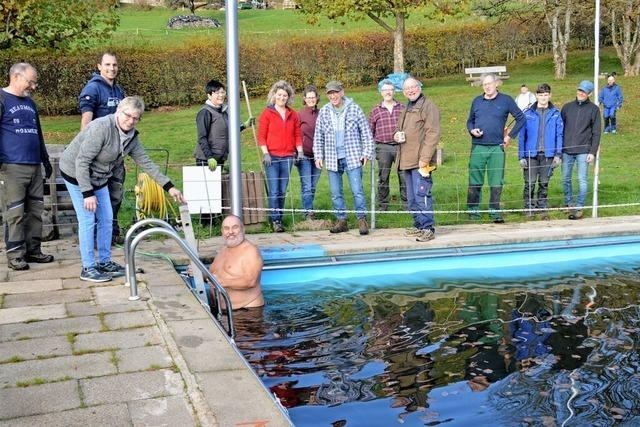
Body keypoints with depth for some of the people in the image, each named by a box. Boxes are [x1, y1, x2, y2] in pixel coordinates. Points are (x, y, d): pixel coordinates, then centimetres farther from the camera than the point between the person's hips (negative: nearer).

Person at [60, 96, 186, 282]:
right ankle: (88, 268, 0)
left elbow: (146, 162, 3)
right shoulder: (101, 127, -28)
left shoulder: (131, 136, -3)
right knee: (87, 220, -9)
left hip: (98, 177, 8)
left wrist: (169, 187, -1)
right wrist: (87, 193, -30)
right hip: (76, 174, -8)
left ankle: (105, 262, 22)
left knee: (106, 218, 9)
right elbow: (82, 161, -28)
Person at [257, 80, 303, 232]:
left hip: (288, 157, 3)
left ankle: (280, 218, 13)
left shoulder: (293, 114, 13)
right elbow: (261, 136, -1)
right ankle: (275, 220, -2)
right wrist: (265, 153, -10)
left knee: (282, 191, 7)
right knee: (274, 191, -6)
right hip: (272, 157, -3)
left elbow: (297, 135, 15)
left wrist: (300, 151, 3)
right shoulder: (267, 113, 1)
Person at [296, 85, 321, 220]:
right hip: (304, 155, -3)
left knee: (313, 186, 8)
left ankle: (309, 210, 18)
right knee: (306, 186, -7)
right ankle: (308, 212, -7)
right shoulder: (299, 115, 0)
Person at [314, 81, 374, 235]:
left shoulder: (354, 109, 0)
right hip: (333, 159, 3)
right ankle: (341, 221, 17)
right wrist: (318, 156, 4)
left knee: (357, 190, -6)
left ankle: (362, 220, 4)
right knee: (336, 193, 7)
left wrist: (367, 153, -4)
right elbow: (318, 136, 11)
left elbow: (366, 132, 2)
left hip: (353, 157, -3)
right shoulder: (324, 112, 7)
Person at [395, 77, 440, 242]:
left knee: (421, 195, -12)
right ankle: (419, 226, 23)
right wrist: (396, 135, 9)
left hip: (420, 161, -9)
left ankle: (428, 228, -7)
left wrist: (425, 158, -22)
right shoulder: (406, 109, 21)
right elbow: (400, 130, 35)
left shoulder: (428, 106, -6)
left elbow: (432, 133, -15)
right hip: (407, 161, 9)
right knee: (411, 198, 14)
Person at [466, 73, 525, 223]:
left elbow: (521, 118, 8)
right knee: (474, 182, 2)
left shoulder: (506, 100, 4)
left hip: (497, 148, -1)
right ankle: (473, 210, 12)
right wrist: (472, 130, -1)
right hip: (478, 147, 2)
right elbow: (470, 121, 20)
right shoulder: (477, 101, 11)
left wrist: (510, 136, 2)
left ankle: (495, 212, 9)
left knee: (496, 183, 0)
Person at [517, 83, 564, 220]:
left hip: (548, 154, 1)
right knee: (530, 183, -1)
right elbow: (522, 136, 2)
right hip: (531, 154, -1)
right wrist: (521, 156, -3)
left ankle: (542, 208, 18)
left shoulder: (555, 114, 4)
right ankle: (529, 209, 9)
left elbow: (559, 135, 4)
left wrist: (558, 154, -4)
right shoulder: (528, 114, 1)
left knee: (544, 183, 9)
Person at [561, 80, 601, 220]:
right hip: (566, 150, 3)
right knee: (566, 179, 9)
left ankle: (579, 207, 0)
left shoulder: (593, 109, 2)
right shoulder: (567, 107, 9)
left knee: (582, 180, -5)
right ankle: (568, 203, 24)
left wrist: (593, 152, -7)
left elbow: (596, 132, 0)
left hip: (583, 151, -3)